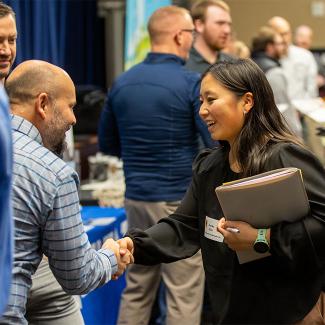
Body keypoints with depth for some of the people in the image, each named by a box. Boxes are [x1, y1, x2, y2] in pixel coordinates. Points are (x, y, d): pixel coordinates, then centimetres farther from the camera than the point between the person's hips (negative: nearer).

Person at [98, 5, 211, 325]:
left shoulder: (122, 82, 5)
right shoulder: (191, 83, -13)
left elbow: (107, 144, 15)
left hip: (136, 199, 6)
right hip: (180, 202, -6)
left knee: (136, 290, 16)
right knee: (183, 297, 1)